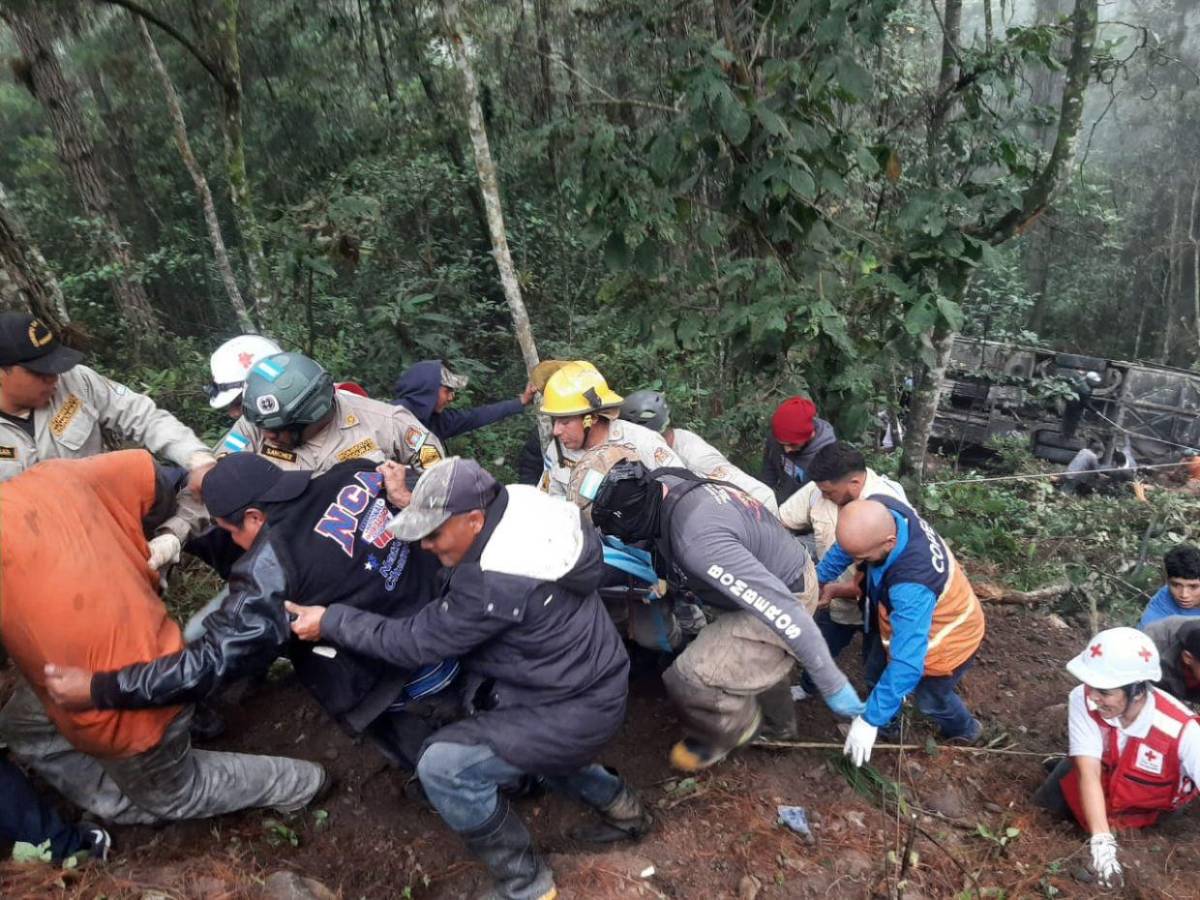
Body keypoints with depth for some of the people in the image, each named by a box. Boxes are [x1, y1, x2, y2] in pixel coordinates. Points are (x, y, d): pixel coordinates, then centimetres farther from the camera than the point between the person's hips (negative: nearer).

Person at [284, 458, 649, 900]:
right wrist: (421, 506, -2)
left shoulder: (494, 583, -33)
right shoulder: (520, 504, -8)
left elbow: (415, 643, -20)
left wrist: (331, 622, -11)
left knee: (443, 766, -15)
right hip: (589, 676, 10)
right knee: (497, 732, 33)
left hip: (573, 711, -10)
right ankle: (618, 803, 42)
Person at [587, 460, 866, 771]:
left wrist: (833, 686, -30)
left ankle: (726, 735, 21)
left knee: (690, 679, -12)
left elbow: (780, 609, -37)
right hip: (783, 573, 9)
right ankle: (779, 724, 60)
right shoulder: (665, 485, -13)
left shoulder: (698, 540, -39)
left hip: (786, 596, -9)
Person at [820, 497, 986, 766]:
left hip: (946, 641, -6)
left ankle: (963, 730, 56)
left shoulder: (912, 587, -50)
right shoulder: (880, 509, -30)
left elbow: (907, 663, -44)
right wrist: (820, 578, 5)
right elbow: (848, 544, -6)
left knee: (930, 698, 23)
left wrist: (871, 720, -37)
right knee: (877, 675, 23)